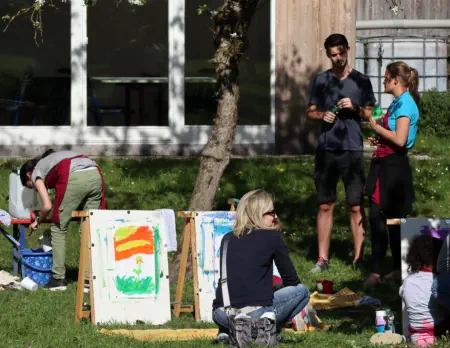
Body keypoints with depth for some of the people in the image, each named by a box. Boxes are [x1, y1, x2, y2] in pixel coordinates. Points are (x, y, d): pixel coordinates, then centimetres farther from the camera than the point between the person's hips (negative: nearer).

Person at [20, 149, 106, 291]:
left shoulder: (36, 173, 19)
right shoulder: (53, 159, 39)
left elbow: (47, 206, 8)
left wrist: (38, 221, 27)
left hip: (75, 178, -6)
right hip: (95, 175, 6)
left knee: (58, 228, 10)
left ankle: (58, 279, 10)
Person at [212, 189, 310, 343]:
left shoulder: (228, 239, 16)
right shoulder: (272, 237, 4)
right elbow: (291, 280, 10)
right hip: (254, 315, -5)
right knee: (301, 291, 18)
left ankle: (226, 330, 14)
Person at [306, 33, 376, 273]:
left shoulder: (361, 81, 6)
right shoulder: (320, 80, 11)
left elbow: (370, 114, 8)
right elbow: (310, 111, 15)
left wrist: (355, 108, -11)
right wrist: (322, 115, -6)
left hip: (352, 150, -2)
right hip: (326, 149, 2)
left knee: (356, 207, -5)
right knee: (325, 205, 4)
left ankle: (358, 258, -1)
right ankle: (322, 259, 9)